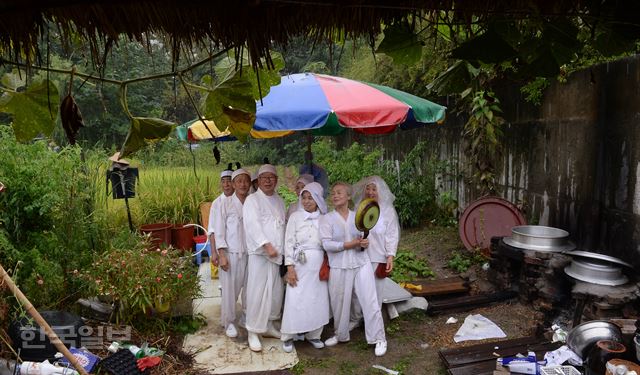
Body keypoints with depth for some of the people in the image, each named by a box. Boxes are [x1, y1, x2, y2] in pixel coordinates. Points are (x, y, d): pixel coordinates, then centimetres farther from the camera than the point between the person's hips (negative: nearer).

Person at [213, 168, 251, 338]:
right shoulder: (226, 204, -4)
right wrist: (221, 255, -9)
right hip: (231, 254, -2)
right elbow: (218, 231, -4)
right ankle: (229, 322, 20)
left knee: (249, 287, 8)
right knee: (230, 289, 4)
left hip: (250, 253, 2)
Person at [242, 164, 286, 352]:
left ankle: (268, 325, 27)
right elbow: (253, 225, -15)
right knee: (258, 293, -5)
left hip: (278, 253, 6)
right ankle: (253, 332, 6)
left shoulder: (280, 201, 16)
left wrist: (283, 249, 9)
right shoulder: (252, 200, -2)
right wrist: (267, 245, -24)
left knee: (275, 292, 11)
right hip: (260, 253, -6)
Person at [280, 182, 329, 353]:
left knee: (318, 299, 6)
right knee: (295, 300, -1)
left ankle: (313, 334, 23)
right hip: (300, 263, -2)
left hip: (319, 263, 3)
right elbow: (289, 243, -3)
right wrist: (290, 268, -8)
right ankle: (288, 336, 15)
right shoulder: (295, 217, -1)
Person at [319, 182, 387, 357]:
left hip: (361, 264, 1)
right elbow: (326, 244, -13)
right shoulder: (326, 219, -2)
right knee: (340, 303, 11)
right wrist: (349, 245, -17)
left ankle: (379, 338, 11)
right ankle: (340, 335, 33)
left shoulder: (357, 217, 6)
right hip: (339, 267, -1)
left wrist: (364, 243, -8)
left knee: (370, 301, -1)